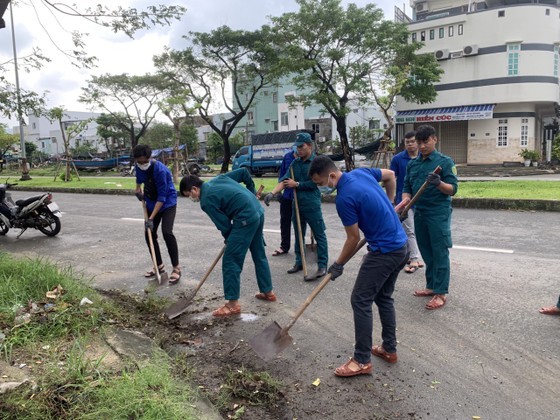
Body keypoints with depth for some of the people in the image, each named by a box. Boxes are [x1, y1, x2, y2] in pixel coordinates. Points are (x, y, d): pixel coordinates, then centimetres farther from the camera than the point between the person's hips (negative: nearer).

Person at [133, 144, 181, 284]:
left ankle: (176, 268, -11)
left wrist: (151, 218, -29)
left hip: (167, 203, -7)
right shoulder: (139, 167, -7)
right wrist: (138, 190, 7)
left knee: (167, 232, -22)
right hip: (152, 203, 7)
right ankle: (159, 265, 21)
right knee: (149, 234, 4)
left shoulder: (160, 170, -30)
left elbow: (162, 197, -29)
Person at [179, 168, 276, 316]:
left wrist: (229, 239, 13)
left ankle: (233, 304, 5)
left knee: (230, 261, -1)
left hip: (246, 219, -9)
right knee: (259, 255, 22)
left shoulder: (206, 201, -7)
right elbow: (244, 172, 18)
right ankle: (268, 292, 35)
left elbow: (223, 223, -6)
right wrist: (252, 192, 26)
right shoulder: (219, 178, 15)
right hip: (259, 211, 10)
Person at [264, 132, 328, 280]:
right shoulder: (295, 163, 10)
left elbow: (314, 183, -16)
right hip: (297, 204, 7)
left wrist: (296, 184, -8)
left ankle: (322, 266, 6)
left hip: (312, 205, -7)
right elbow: (285, 180, 1)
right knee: (298, 235, 15)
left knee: (319, 235, 0)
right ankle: (299, 262, 28)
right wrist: (272, 193, -14)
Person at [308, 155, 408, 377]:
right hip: (401, 245, 10)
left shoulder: (344, 199, -20)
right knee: (384, 297, 19)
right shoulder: (361, 172, 3)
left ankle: (362, 361, 6)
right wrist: (388, 205, 27)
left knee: (360, 301, -2)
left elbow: (354, 239, -12)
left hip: (384, 252, -10)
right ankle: (389, 349, 30)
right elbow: (390, 175, 21)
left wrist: (338, 264, 3)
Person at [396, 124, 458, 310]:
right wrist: (405, 200, -9)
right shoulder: (412, 164, 10)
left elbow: (453, 189, -10)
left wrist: (439, 183, -29)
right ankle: (431, 286, 27)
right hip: (419, 213, 6)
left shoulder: (445, 161, -6)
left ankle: (441, 293, 6)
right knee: (426, 252, 14)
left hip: (439, 214, -6)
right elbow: (407, 187, 12)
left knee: (440, 253, -1)